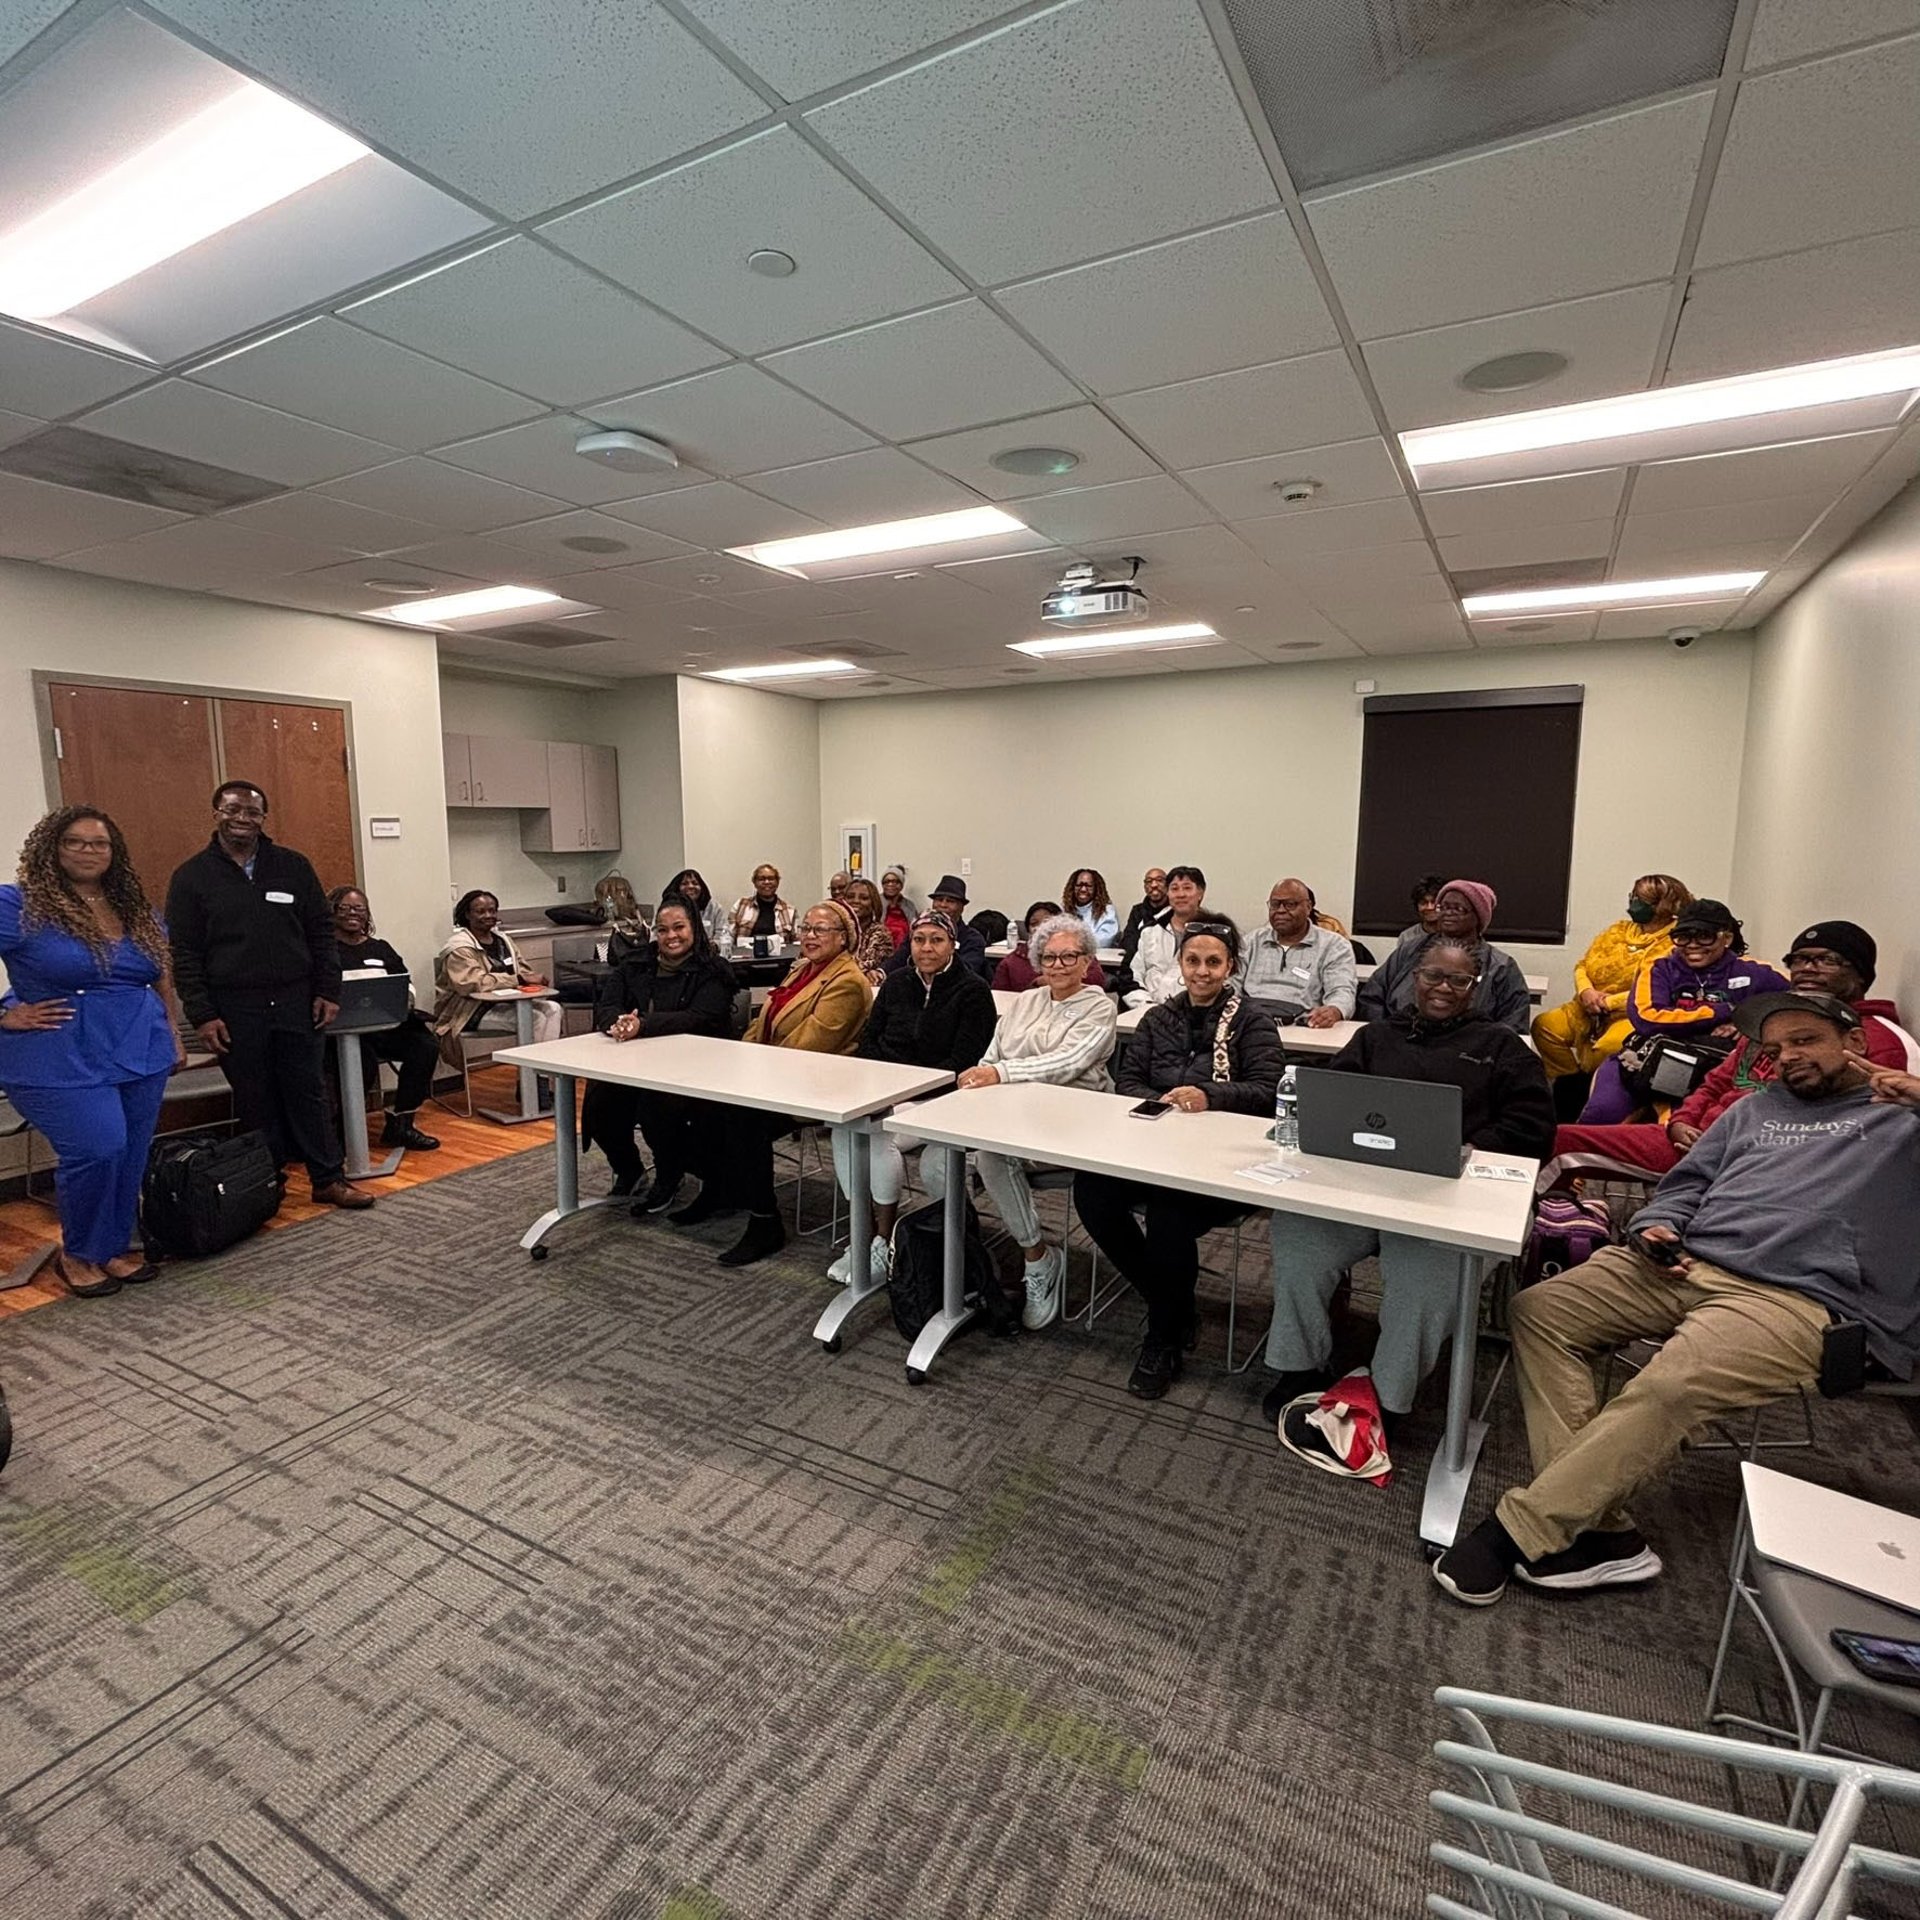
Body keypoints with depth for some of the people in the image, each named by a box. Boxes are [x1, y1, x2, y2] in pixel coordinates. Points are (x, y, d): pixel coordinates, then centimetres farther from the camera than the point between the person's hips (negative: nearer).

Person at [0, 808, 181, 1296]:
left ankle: (114, 1249, 24)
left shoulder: (136, 910, 9)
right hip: (63, 1060, -5)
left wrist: (173, 1037, 16)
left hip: (141, 1052, 5)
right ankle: (77, 1254, 13)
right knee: (99, 1151, -11)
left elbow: (160, 980, 19)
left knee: (132, 1157, 7)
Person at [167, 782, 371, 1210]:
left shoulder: (293, 866, 6)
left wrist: (327, 991, 1)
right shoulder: (191, 877, 1)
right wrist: (202, 1016, -7)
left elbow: (321, 933, 8)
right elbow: (183, 954, -1)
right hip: (235, 1010, -1)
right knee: (256, 1104, 7)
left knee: (308, 1094, 6)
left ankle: (329, 1179, 13)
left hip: (296, 1004, 1)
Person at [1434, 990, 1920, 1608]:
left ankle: (1517, 1530, -26)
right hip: (1688, 1264, 7)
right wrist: (1655, 1227, 7)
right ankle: (1599, 1532, -16)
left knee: (1667, 1388, -32)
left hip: (1795, 1298, -7)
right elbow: (1687, 1184, 27)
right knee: (1540, 1309, -12)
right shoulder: (1758, 1107, 31)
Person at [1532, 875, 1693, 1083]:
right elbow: (1583, 965, 14)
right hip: (1591, 1011, 7)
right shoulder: (1619, 930, 15)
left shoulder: (1674, 945, -5)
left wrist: (1609, 1002, -16)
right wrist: (1586, 991, -7)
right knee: (1544, 1025, -16)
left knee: (1608, 1047, -37)